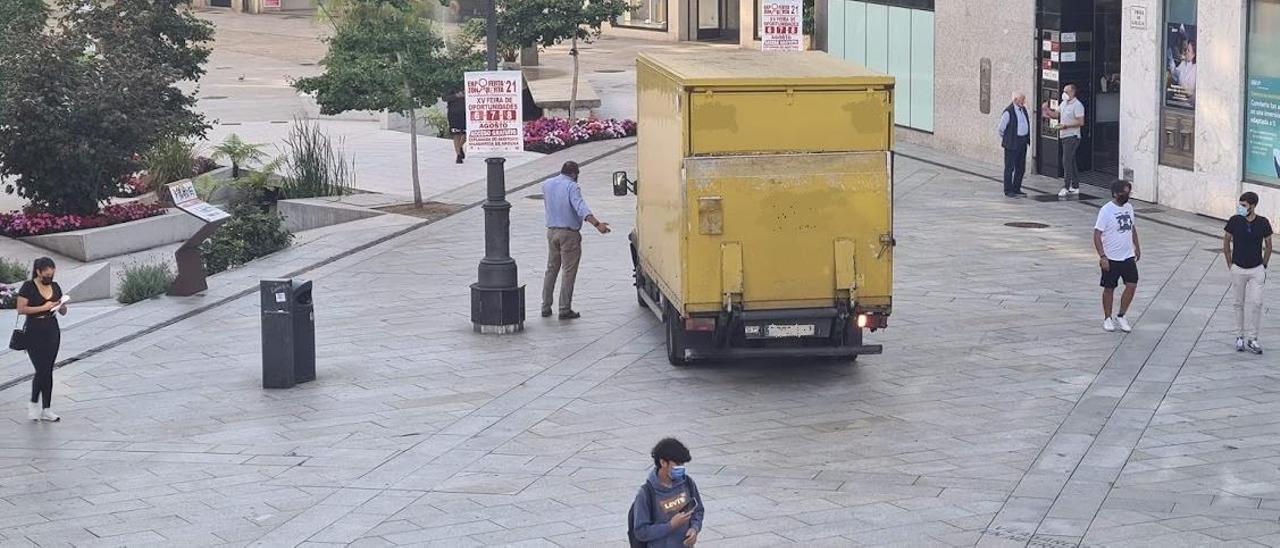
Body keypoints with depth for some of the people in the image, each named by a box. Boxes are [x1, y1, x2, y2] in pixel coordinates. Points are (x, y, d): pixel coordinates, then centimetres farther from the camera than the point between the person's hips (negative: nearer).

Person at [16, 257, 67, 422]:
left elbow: (63, 312, 13)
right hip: (34, 332, -5)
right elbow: (21, 309, -15)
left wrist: (62, 306, -10)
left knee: (48, 371, 6)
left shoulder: (55, 287, 8)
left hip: (52, 332, 5)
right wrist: (43, 307, -19)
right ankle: (33, 404, 11)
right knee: (42, 370, -10)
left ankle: (46, 410, 11)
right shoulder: (28, 287, -7)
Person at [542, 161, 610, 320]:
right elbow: (581, 208, -29)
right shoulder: (572, 187, -15)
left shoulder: (547, 184, 7)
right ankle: (565, 310, -2)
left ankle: (546, 307, 17)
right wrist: (597, 224, -37)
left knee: (551, 270, 16)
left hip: (551, 231, 7)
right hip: (569, 234, -7)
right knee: (569, 272, -1)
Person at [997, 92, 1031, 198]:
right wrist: (1006, 138, 2)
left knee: (1021, 168, 12)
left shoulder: (1023, 109, 9)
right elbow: (1000, 129, -9)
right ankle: (1008, 191, 4)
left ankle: (1016, 189, 23)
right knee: (1010, 167, -1)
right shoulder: (1009, 112, -14)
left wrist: (1027, 138, 17)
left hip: (1023, 142, 8)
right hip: (1012, 144, -8)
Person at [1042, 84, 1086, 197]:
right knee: (1070, 162, 13)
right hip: (1064, 136, 9)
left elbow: (1081, 122, -18)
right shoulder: (1064, 103, 14)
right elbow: (1056, 114, 21)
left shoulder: (1077, 105, -13)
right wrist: (1047, 110, 2)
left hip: (1072, 136, -9)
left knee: (1067, 161, -12)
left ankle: (1066, 187, -12)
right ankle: (1075, 187, 19)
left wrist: (1066, 126, -22)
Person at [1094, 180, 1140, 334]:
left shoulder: (1129, 207, 5)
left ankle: (1120, 317, 14)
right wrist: (1102, 257, -21)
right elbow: (1097, 234, -17)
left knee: (1132, 285, -1)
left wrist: (1137, 247, 20)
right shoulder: (1106, 210, -16)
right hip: (1111, 258, -5)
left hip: (1128, 256, 5)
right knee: (1109, 288, 6)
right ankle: (1108, 319, 21)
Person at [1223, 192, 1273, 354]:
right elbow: (1226, 242, 5)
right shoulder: (1234, 221, -8)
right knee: (1240, 304, 9)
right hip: (1238, 269, 0)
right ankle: (1240, 337, 20)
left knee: (1256, 303, -8)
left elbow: (1268, 245, 6)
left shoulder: (1263, 223, -8)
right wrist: (1230, 265, 4)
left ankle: (1251, 339, -2)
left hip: (1257, 270, 0)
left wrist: (1264, 266, 5)